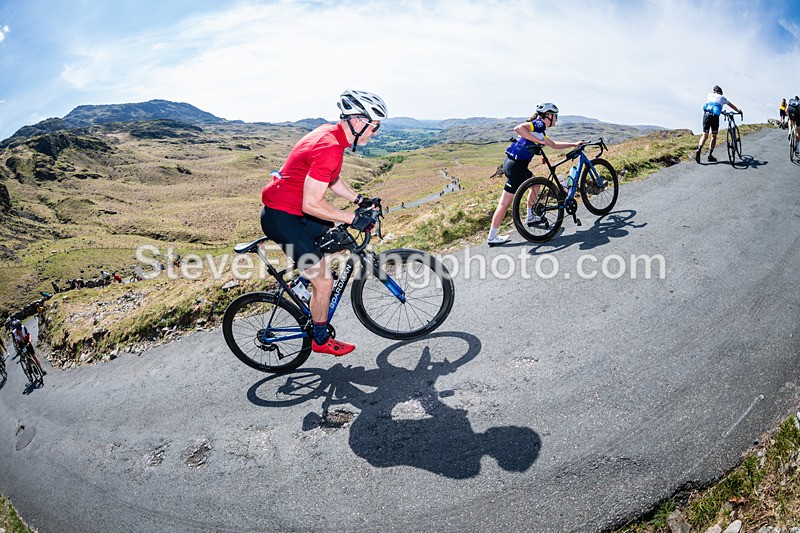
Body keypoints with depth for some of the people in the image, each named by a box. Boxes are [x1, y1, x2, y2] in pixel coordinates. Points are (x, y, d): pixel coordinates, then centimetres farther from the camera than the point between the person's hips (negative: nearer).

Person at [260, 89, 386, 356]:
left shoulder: (330, 132, 5)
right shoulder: (330, 149, -27)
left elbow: (332, 179, 20)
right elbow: (311, 204, -28)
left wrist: (359, 200, 12)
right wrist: (353, 218, -21)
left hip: (294, 210, 10)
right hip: (282, 218, -10)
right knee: (324, 282, -4)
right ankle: (321, 340, 16)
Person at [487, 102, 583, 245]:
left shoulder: (540, 128, 22)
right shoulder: (539, 124, -9)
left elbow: (554, 145, 34)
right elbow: (518, 128, -27)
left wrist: (574, 144, 34)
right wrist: (539, 141, -24)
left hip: (514, 163, 10)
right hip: (515, 165, -10)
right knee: (505, 203, -7)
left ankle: (530, 217, 39)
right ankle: (492, 237, -2)